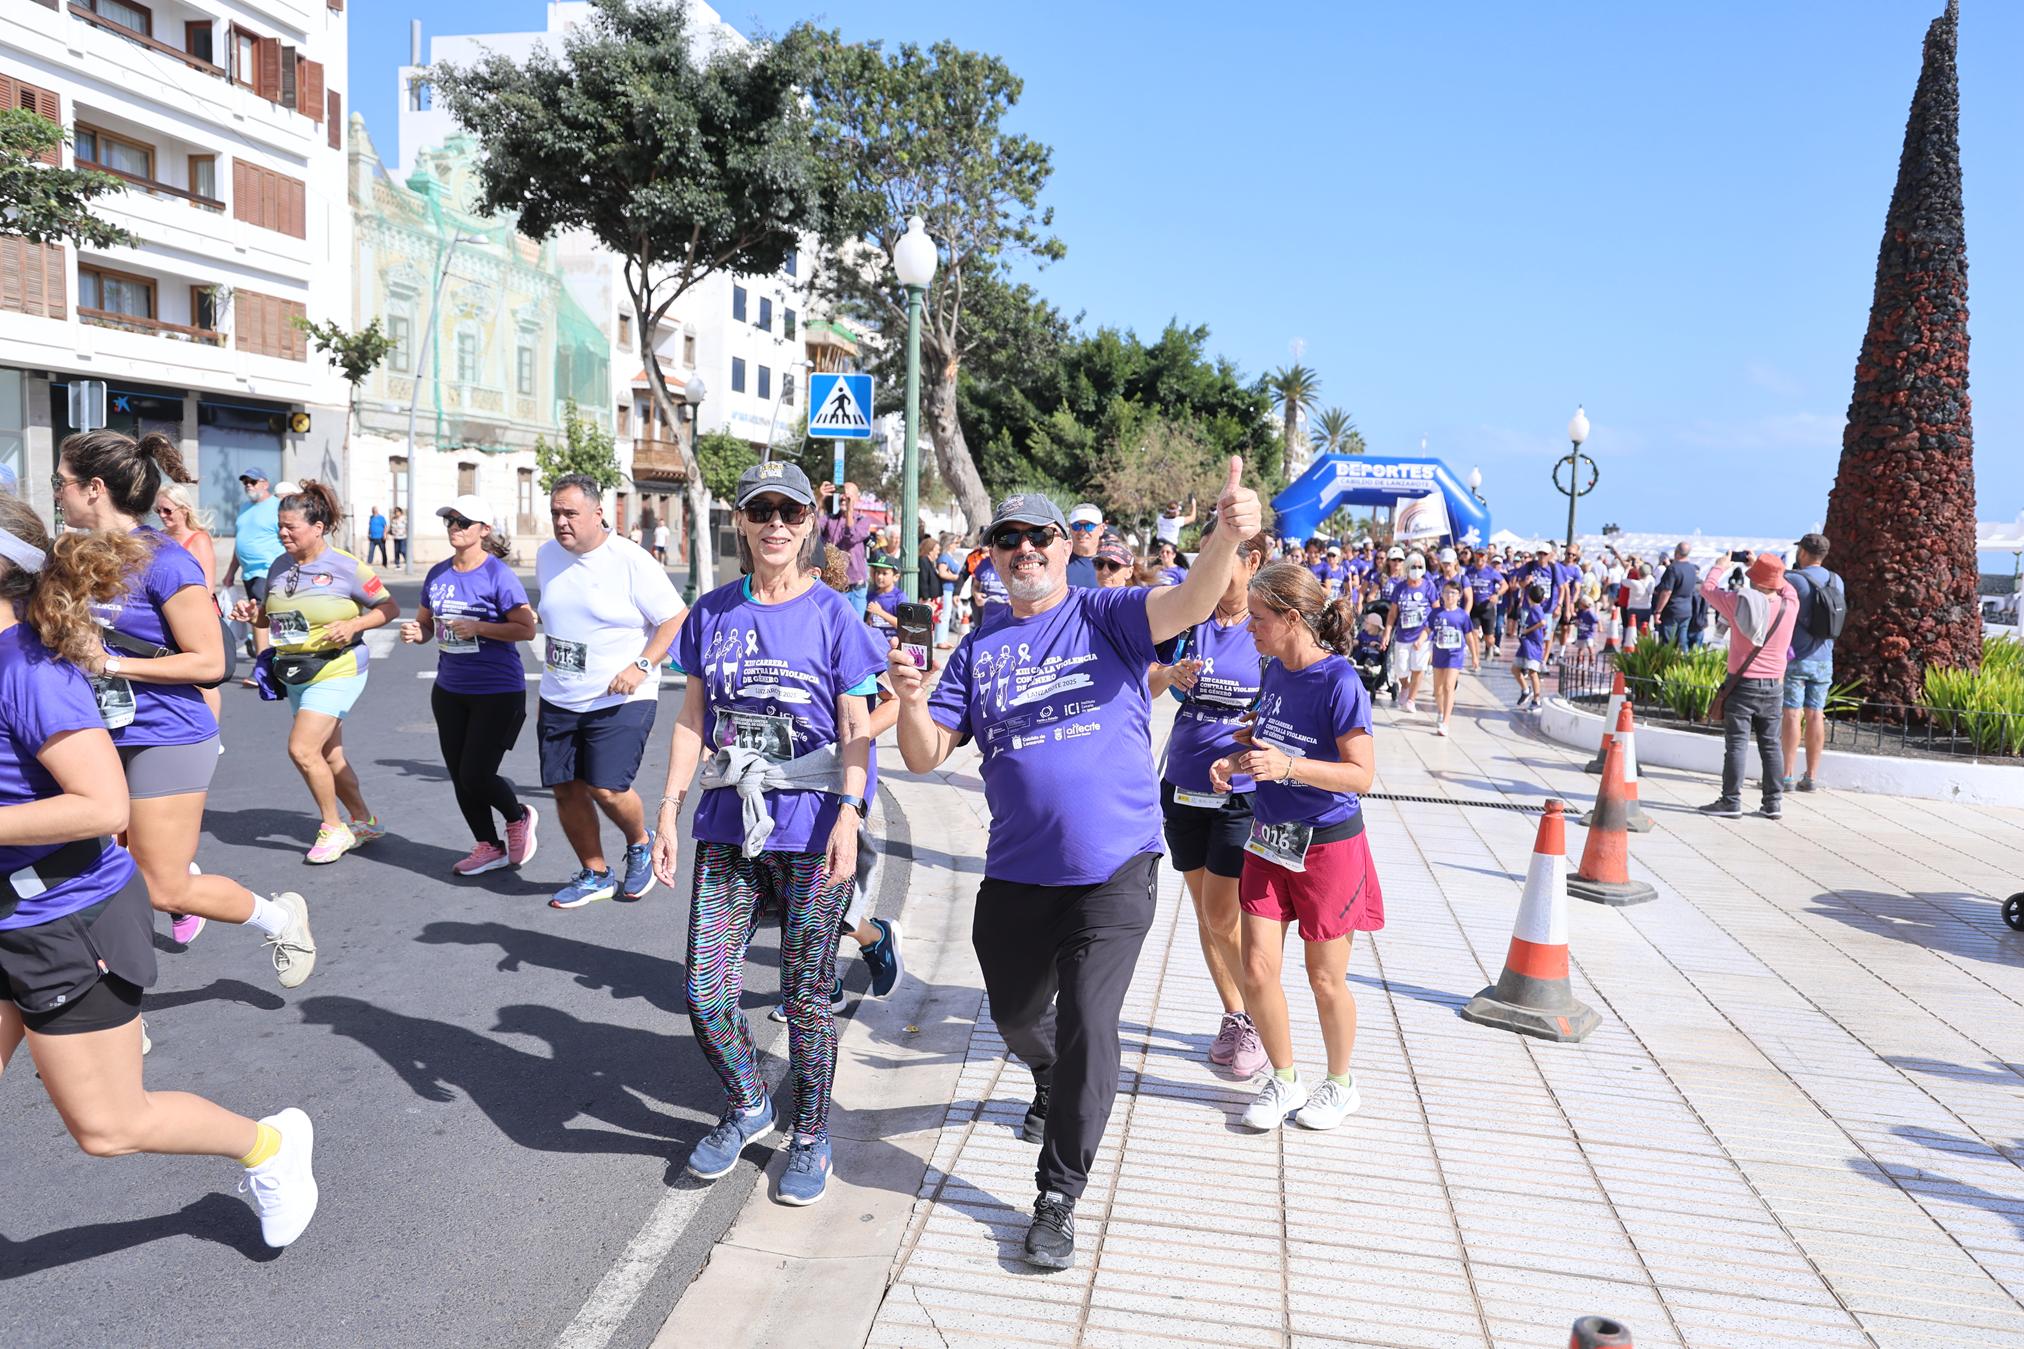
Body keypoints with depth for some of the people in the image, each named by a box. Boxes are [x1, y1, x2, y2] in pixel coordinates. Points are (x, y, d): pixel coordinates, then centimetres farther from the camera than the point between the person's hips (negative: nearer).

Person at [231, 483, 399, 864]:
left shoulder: (346, 567, -12)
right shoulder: (280, 567, 7)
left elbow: (390, 607, -7)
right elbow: (273, 615, 19)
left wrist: (353, 625, -20)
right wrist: (253, 614, -2)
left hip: (336, 671, -7)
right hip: (295, 673, 7)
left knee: (302, 748, -15)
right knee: (329, 754, 13)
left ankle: (334, 828, 2)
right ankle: (365, 821, 28)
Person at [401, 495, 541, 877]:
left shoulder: (498, 574, -12)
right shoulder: (438, 574, 6)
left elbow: (527, 629, -16)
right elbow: (425, 621, 17)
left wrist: (477, 628, -24)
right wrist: (416, 632, -5)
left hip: (498, 692, -7)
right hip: (449, 690, 7)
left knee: (476, 776, -6)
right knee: (459, 777, 10)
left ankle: (519, 817, 24)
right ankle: (489, 847, 27)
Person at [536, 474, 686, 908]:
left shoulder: (632, 562, -12)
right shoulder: (547, 556, 7)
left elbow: (676, 621, -10)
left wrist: (641, 666, -21)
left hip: (621, 701, -6)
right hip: (557, 701, 6)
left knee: (606, 789, -13)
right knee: (566, 789, 6)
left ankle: (641, 844, 19)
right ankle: (594, 874, 23)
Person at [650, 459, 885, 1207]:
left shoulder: (834, 615, -2)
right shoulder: (714, 612, 7)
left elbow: (855, 731, -4)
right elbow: (693, 719, 10)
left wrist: (847, 816, -16)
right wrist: (668, 812, 5)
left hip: (811, 834, -3)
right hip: (727, 827, 3)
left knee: (807, 996, 6)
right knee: (704, 991, 1)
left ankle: (811, 1135, 27)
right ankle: (747, 1105, 29)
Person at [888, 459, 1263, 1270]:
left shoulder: (1107, 616, -2)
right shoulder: (980, 648, 8)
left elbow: (1187, 604, -23)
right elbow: (926, 755, 4)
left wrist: (1227, 537, -44)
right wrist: (910, 701, -19)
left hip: (1113, 866, -4)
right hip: (1016, 870, 4)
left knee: (1088, 1026, -7)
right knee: (1017, 1017, 20)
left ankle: (1058, 1196, 11)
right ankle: (1052, 1082, 55)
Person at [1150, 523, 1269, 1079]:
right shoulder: (1188, 619, 3)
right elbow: (1144, 688, -1)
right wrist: (1170, 673, -22)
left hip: (1242, 791, -4)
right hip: (1184, 786, 4)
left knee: (1221, 916, -5)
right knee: (1204, 913, 12)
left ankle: (1259, 1021, 16)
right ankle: (1233, 1016, 29)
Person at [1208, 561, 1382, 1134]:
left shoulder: (1340, 683, -20)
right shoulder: (1275, 671, 2)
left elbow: (1362, 774, -20)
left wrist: (1287, 767, -31)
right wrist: (1237, 761, -2)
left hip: (1327, 845, -6)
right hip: (1269, 838, 6)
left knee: (1325, 978, 9)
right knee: (1257, 970, 5)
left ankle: (1340, 1083, 33)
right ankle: (1285, 1080, 27)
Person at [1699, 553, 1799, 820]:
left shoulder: (1738, 602, -11)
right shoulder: (1790, 605, -4)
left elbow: (1707, 588, 5)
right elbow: (1787, 587, 20)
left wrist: (1721, 565, 22)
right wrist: (1757, 565, 25)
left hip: (1742, 684, -3)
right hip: (1774, 686, 3)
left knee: (1736, 743, -1)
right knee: (1771, 744, 10)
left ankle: (1731, 801, -1)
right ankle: (1774, 801, 13)